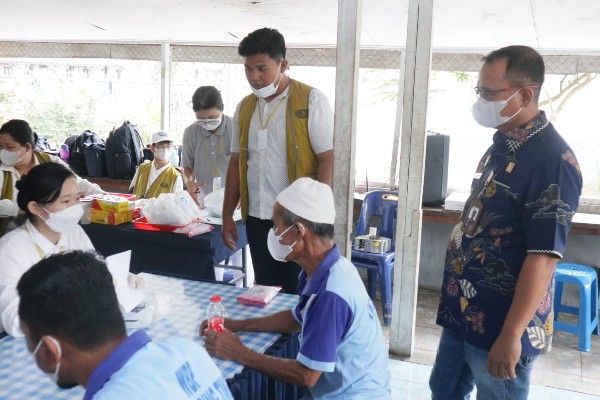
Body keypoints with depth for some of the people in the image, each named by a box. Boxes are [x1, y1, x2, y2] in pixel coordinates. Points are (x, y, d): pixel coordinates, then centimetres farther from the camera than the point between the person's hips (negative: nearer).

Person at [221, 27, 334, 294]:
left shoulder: (311, 100, -6)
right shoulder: (245, 107, 11)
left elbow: (328, 159, -11)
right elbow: (236, 163, 15)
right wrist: (227, 216, 13)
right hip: (257, 219, 5)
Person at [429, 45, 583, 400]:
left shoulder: (552, 160, -21)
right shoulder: (502, 144, 7)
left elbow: (544, 256, -25)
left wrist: (511, 334, -25)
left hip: (500, 322, -9)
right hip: (464, 310, 9)